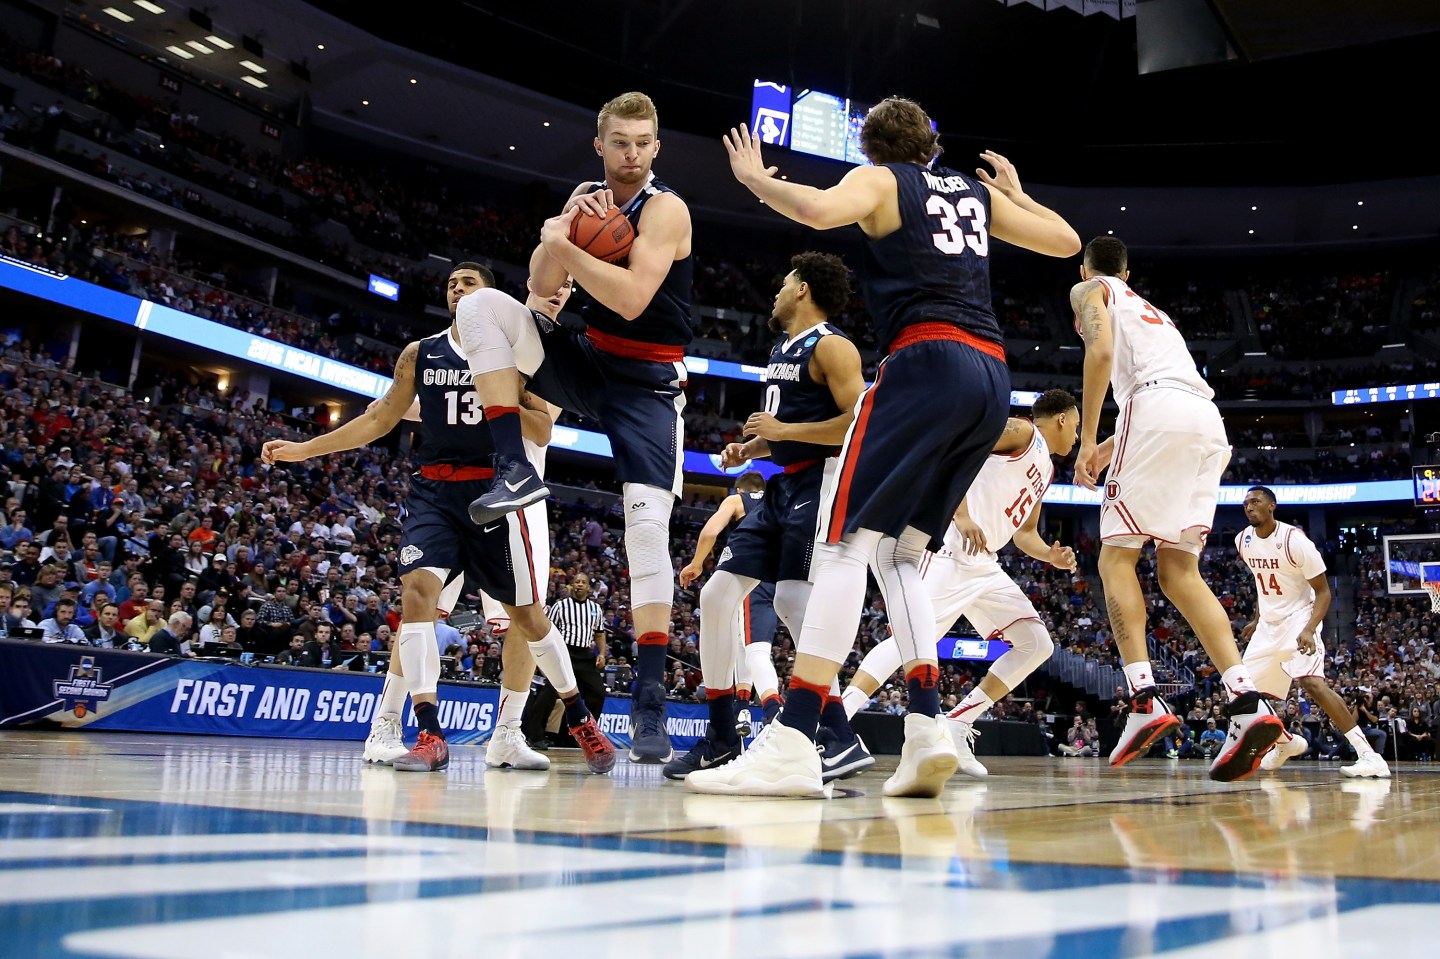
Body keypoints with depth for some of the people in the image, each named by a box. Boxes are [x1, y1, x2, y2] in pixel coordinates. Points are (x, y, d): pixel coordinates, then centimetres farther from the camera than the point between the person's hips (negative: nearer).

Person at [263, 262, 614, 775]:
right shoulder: (419, 354, 10)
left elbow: (542, 432, 0)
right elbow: (379, 419, 15)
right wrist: (303, 449, 11)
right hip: (434, 491, 2)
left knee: (526, 613, 2)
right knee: (417, 589, -20)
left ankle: (581, 720, 20)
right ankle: (430, 736, -17)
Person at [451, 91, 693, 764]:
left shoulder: (665, 208, -13)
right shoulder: (588, 196, 8)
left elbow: (631, 300, -27)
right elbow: (543, 286, 1)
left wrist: (561, 243, -21)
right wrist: (562, 228, -16)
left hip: (647, 381, -6)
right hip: (586, 360, 6)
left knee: (648, 524, -16)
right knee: (482, 306, -16)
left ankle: (650, 700, -11)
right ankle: (516, 472, -19)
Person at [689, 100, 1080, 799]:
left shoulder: (879, 181, 9)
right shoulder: (978, 191, 26)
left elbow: (818, 210, -13)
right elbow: (1067, 241, 31)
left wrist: (755, 179, 6)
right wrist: (1015, 193, 48)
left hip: (927, 361, -7)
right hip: (992, 380, 7)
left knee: (844, 542, -12)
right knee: (898, 554, 13)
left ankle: (793, 746, -22)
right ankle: (927, 733, 2)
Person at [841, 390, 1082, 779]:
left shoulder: (1046, 469, 26)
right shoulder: (1019, 431, -1)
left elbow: (1025, 532, 31)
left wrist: (1051, 556, 10)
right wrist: (962, 515, -24)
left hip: (985, 567, 10)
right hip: (952, 553, -10)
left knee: (1037, 644, 7)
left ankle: (956, 726, 4)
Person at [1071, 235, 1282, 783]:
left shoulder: (1088, 290, 17)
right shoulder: (1149, 308, 38)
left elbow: (1100, 352, -4)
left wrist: (1088, 440, -4)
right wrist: (1111, 449, 38)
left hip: (1157, 409, -7)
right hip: (1209, 421, 7)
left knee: (1117, 558, -2)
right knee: (1178, 570, 5)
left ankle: (1145, 699, -17)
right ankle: (1247, 702, -10)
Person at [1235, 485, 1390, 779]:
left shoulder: (1294, 540, -19)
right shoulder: (1243, 541, 2)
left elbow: (1323, 592, -15)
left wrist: (1309, 630, -29)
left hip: (1298, 620, -7)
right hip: (1267, 624, 7)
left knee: (1311, 682, -30)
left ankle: (1370, 756, -27)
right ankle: (1286, 743, 32)